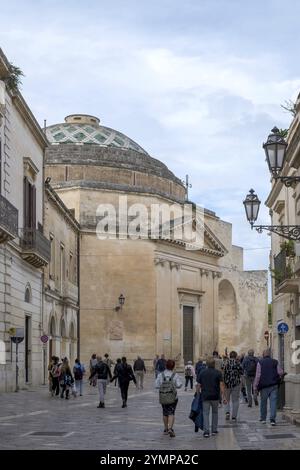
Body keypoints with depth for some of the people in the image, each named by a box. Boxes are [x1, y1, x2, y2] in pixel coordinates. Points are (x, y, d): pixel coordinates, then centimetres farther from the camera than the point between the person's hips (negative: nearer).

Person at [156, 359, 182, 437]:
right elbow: (179, 385, -11)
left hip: (163, 397, 2)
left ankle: (166, 429, 25)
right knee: (171, 413, -2)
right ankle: (170, 428, -19)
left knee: (165, 413, 16)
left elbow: (157, 385, -7)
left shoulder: (160, 375, -4)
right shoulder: (175, 375, -8)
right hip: (172, 396, -2)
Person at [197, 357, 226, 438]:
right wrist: (223, 397, -7)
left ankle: (206, 431, -9)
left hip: (205, 396, 0)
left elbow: (198, 385, 0)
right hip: (215, 396, 0)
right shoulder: (218, 373, -3)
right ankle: (214, 430, 20)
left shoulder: (202, 373, 1)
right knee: (215, 413, 17)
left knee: (206, 413, 2)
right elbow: (221, 385, -9)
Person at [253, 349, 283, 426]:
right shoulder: (275, 362, 5)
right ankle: (272, 419, -12)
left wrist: (255, 387, -2)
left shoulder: (260, 362, -2)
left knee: (263, 402, 13)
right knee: (273, 402, -2)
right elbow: (280, 372, 2)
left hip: (264, 386, -1)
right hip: (274, 385, 1)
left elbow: (258, 376, -6)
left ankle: (263, 419, 23)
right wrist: (277, 378, 23)